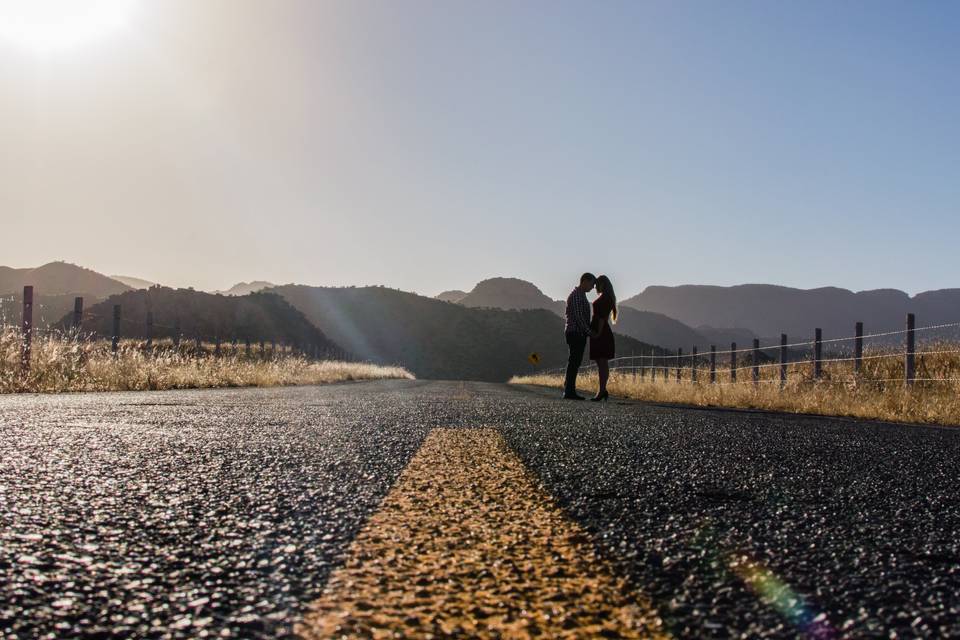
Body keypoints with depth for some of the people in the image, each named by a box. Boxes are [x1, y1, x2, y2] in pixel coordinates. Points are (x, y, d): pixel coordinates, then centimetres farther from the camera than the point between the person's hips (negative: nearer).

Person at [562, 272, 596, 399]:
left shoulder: (581, 295, 20)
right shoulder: (576, 295, -13)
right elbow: (578, 316, -20)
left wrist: (588, 331, 16)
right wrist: (589, 331, -20)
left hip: (579, 333, 10)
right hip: (575, 332, -10)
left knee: (575, 362, 10)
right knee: (574, 361, -9)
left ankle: (569, 390, 14)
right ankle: (569, 391, -7)